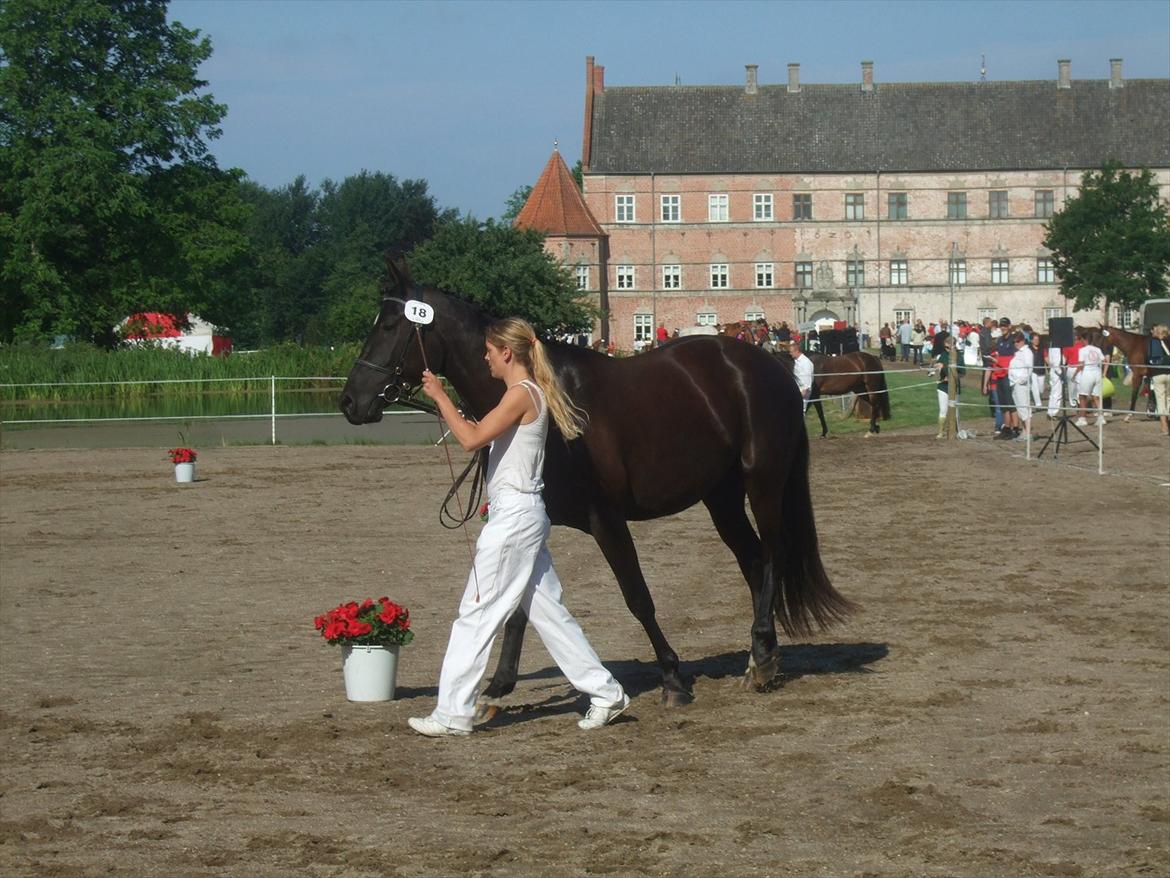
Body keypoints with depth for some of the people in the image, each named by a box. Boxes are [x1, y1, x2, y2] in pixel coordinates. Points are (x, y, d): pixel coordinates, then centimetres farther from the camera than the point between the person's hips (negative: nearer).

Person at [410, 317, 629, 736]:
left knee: (476, 612, -5)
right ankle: (605, 692, 17)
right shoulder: (531, 393, 14)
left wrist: (439, 396, -16)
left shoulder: (521, 394, -16)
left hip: (513, 515, -10)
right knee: (547, 608, 14)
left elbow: (471, 438, -24)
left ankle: (453, 714, -1)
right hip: (523, 513, 10)